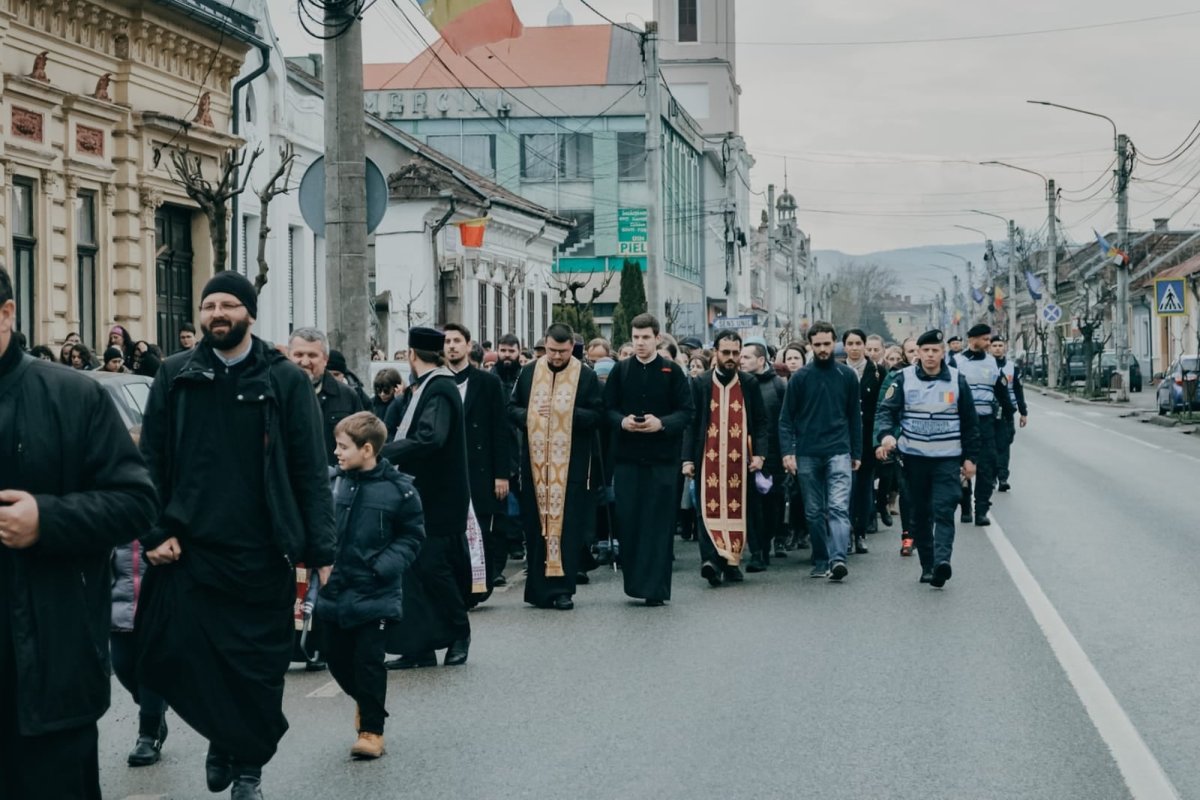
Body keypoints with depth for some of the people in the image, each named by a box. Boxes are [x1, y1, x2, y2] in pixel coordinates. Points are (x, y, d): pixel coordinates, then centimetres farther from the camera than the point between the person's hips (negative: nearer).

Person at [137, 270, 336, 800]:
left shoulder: (285, 380, 0)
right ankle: (225, 737, 27)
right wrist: (156, 532, -4)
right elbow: (151, 461, 6)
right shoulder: (176, 375, 5)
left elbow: (311, 470, -2)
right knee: (183, 657, 0)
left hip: (261, 553, -1)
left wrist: (320, 549, -7)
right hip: (189, 549, 1)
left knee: (258, 666, 5)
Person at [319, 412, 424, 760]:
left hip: (375, 594, -5)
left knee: (368, 660, -3)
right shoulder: (336, 483, 1)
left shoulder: (398, 489, -10)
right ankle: (365, 700, 41)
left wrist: (383, 567, -14)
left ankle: (371, 729, 10)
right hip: (337, 589, 5)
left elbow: (412, 537, -3)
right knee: (337, 657, 13)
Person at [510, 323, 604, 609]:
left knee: (568, 527, -3)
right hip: (535, 462, 2)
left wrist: (568, 413, -18)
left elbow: (598, 415, -5)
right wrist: (530, 415, -11)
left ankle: (562, 588, 2)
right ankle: (538, 588, 12)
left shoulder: (586, 376, 0)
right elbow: (513, 408, 10)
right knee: (536, 525, 5)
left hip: (571, 464, -2)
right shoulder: (529, 373, 7)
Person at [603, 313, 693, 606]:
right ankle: (634, 580, 13)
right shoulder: (621, 371, 8)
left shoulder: (672, 371, 3)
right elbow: (607, 408, 8)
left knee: (659, 523, -2)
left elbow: (686, 411, 0)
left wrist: (662, 424, -17)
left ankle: (655, 588, 0)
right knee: (628, 520, 1)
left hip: (663, 458, -2)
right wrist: (622, 421, -12)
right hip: (627, 457, 2)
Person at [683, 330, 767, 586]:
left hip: (740, 459, 1)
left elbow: (760, 421, 9)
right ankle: (711, 558, -16)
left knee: (738, 508, 4)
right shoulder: (701, 383, 6)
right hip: (709, 458, -1)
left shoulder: (750, 384, 9)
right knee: (709, 507, -10)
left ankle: (732, 562, 11)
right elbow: (691, 423, 5)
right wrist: (688, 459, -2)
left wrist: (759, 454, -3)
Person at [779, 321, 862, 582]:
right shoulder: (800, 378, 4)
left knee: (838, 507, -15)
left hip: (839, 451, -1)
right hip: (807, 454, 1)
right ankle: (820, 562, 16)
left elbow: (855, 416, 12)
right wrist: (787, 451, -6)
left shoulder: (847, 376, 6)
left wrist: (857, 453, 10)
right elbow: (786, 418, 4)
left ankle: (838, 558, -26)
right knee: (814, 512, 7)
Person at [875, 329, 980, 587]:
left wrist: (970, 457, 6)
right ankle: (927, 567, 15)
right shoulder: (905, 378, 2)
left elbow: (970, 422, 9)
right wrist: (886, 435, -23)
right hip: (914, 457, 1)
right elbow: (886, 410, -3)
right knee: (921, 514, 8)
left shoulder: (957, 379, 3)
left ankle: (941, 561, -26)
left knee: (944, 512, -14)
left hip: (948, 459, -1)